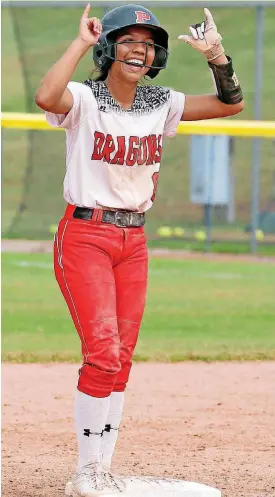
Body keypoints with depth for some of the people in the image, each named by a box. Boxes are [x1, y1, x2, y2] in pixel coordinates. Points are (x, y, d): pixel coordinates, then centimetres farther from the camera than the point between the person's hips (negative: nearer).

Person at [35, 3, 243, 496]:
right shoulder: (85, 100, -10)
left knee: (121, 357, 5)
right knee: (102, 353, -13)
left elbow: (231, 103, 10)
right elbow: (45, 98, -33)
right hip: (85, 235, -6)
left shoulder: (161, 105, 7)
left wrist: (216, 54, -4)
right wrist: (80, 42, -26)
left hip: (134, 241, 6)